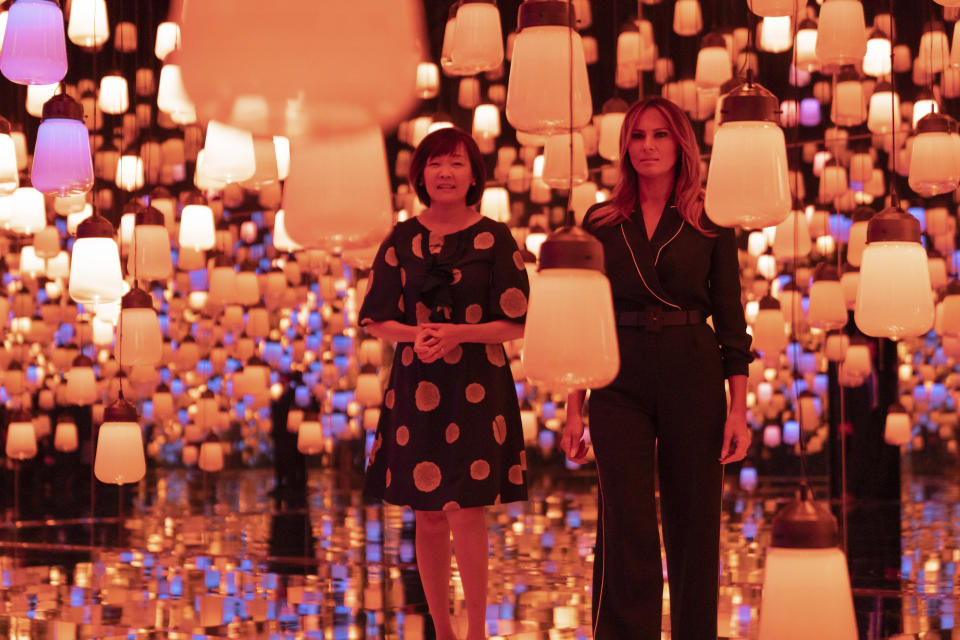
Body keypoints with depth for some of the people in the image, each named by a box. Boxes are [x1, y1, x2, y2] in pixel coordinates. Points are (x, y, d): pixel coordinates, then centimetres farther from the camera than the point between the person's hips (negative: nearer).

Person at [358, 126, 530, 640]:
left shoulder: (494, 238, 0)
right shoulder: (402, 239, 6)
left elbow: (516, 324, -2)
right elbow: (376, 319, 7)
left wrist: (456, 333, -15)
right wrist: (417, 334, -12)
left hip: (477, 386, -2)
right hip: (415, 387, 2)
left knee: (466, 513, -9)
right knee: (428, 517, 6)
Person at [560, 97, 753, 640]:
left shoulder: (710, 224, 5)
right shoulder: (601, 223, 8)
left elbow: (731, 320, 4)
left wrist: (739, 410, -4)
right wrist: (574, 409, 4)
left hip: (694, 378, 0)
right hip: (620, 380, 0)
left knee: (694, 526, 4)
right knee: (627, 530, -7)